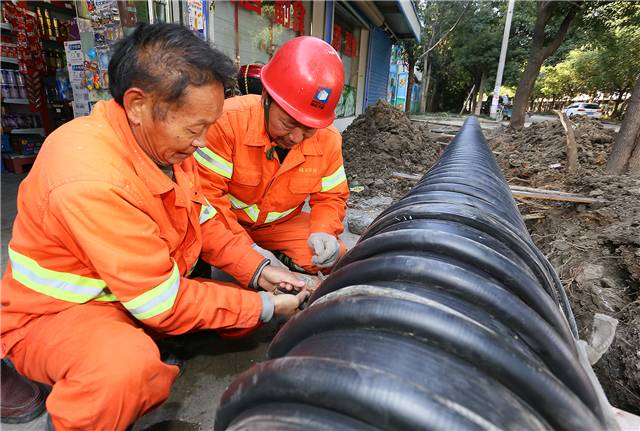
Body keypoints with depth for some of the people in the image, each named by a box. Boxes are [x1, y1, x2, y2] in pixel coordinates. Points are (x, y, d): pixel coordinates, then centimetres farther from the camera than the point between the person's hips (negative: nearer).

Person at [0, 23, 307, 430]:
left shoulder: (163, 139, -9)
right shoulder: (90, 179, -34)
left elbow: (204, 221, 2)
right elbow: (164, 304, -29)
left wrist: (257, 269, -10)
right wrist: (263, 308, -19)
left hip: (152, 291, 7)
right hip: (57, 315, -7)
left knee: (249, 300, 0)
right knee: (128, 365, -38)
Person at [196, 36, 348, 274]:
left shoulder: (328, 141, -12)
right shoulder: (228, 120, -26)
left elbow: (330, 198, 0)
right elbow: (206, 194, -26)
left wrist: (323, 231, -23)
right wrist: (246, 248, -33)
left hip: (281, 224, 3)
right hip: (228, 221, -2)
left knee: (333, 256, -16)